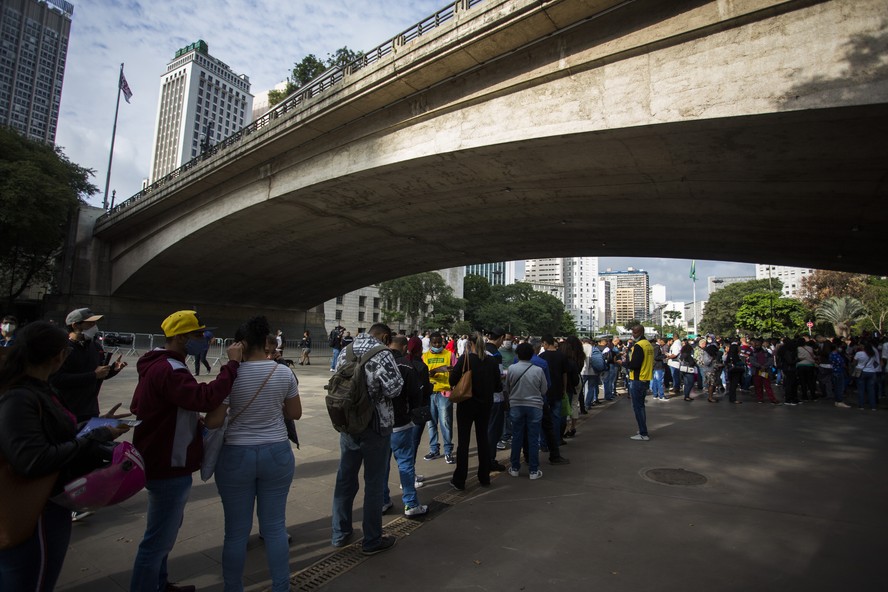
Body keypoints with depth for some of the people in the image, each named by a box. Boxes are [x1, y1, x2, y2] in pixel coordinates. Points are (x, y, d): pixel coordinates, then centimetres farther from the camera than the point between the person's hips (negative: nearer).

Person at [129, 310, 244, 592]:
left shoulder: (159, 364, 10)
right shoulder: (168, 370, -26)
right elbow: (205, 397, -41)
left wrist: (193, 422, 10)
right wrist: (232, 364, -34)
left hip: (163, 461, 12)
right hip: (168, 467, -12)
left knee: (166, 530, 26)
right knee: (158, 539, 3)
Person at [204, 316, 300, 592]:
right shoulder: (284, 373, -5)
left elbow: (214, 421, -11)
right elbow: (295, 413, 5)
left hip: (236, 456, -2)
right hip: (277, 454, 2)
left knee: (237, 530, 13)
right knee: (275, 526, 14)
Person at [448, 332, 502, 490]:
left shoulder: (465, 359, -15)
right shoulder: (492, 361, -5)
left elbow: (452, 380, -15)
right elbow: (498, 387, -1)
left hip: (466, 404, -3)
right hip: (485, 405, 4)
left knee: (463, 441, 6)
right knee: (483, 439, 16)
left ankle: (459, 480, 12)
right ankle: (484, 477, 26)